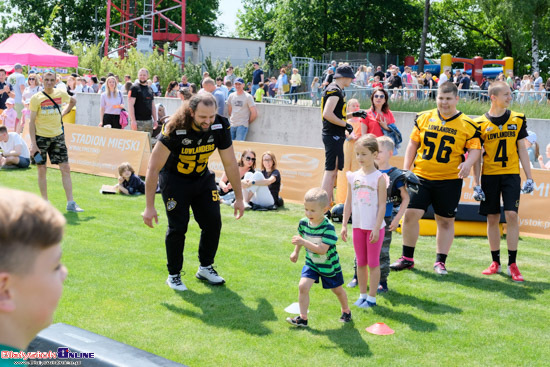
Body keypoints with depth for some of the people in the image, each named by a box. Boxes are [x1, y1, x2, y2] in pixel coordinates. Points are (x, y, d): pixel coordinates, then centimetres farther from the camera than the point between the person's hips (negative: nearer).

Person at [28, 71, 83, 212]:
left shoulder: (61, 94, 3)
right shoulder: (36, 98, -6)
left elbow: (73, 101, 27)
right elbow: (32, 122, -6)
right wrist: (33, 143, -12)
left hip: (57, 136, 3)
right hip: (41, 137, -2)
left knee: (65, 168, -3)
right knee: (42, 170, 2)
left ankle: (70, 203, -1)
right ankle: (45, 203, 15)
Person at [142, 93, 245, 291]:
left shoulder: (220, 126, -21)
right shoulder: (175, 130, -33)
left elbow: (230, 164, -7)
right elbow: (153, 168, -27)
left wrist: (239, 197, -2)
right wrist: (149, 206, -27)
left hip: (202, 178, 4)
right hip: (174, 180, -4)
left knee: (213, 223, 0)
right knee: (178, 227, -9)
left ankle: (205, 267, 21)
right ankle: (173, 275, 10)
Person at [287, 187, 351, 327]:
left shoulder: (328, 227, -30)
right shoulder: (303, 222, -11)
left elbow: (322, 249, -36)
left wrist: (303, 242, -42)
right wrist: (296, 251, 16)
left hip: (329, 265, -4)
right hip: (311, 263, 4)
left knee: (337, 289, 17)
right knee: (303, 286, -16)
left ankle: (346, 310, 46)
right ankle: (302, 318, -7)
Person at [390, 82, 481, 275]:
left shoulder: (467, 124, -1)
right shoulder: (423, 118, 6)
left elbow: (475, 148, -2)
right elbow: (413, 144, 11)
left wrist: (468, 163, -23)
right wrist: (405, 169, 5)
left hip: (449, 180, -1)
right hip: (421, 177, 1)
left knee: (446, 221, 5)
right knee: (410, 214, -6)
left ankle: (440, 261, 19)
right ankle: (407, 258, 10)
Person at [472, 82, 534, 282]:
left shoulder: (517, 120, 6)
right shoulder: (480, 123, 0)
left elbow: (522, 150, 10)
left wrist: (529, 177, 3)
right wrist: (476, 184, -1)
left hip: (511, 173, 0)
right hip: (489, 175, 0)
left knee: (511, 214, -10)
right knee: (492, 218, 4)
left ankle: (512, 264, -3)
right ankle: (495, 262, 16)